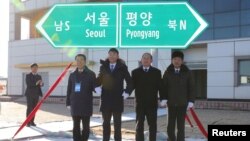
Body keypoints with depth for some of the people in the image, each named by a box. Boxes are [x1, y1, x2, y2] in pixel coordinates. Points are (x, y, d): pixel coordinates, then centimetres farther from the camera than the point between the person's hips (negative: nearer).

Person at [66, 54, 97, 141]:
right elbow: (69, 90, 12)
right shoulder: (72, 75, 12)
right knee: (76, 126, 7)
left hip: (86, 105, -3)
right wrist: (68, 103, 7)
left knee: (85, 126, 3)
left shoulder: (90, 74, 2)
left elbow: (94, 87, -1)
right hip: (75, 105, 3)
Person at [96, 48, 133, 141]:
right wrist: (97, 88, -2)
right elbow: (99, 79, 15)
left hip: (117, 99, -2)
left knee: (117, 123, 4)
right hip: (105, 99, 2)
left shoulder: (122, 67, 0)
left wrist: (126, 93, -5)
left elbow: (130, 82, 3)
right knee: (106, 122, 8)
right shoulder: (103, 67, 6)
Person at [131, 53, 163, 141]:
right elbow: (132, 85, 2)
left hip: (152, 103, 0)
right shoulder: (135, 72, 5)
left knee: (152, 125, 4)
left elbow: (160, 86, 2)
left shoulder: (156, 72, 5)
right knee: (139, 125, 5)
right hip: (140, 103, 0)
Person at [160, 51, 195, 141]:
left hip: (183, 103, -1)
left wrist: (191, 101, -7)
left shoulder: (187, 72, 1)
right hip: (171, 103, 1)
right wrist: (163, 98, -9)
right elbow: (164, 86, 3)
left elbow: (191, 87, 1)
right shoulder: (168, 72, 2)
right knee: (170, 125, 4)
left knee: (181, 126, 1)